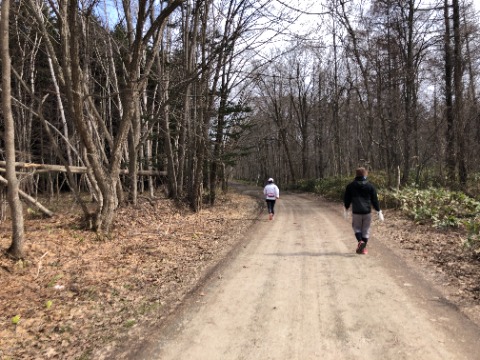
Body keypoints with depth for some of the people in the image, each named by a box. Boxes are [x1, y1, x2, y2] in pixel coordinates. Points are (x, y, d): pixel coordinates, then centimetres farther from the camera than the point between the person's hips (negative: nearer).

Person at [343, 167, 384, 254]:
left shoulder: (350, 186, 1)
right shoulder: (370, 186, 0)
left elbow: (346, 199, 7)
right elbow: (375, 200, 1)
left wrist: (346, 208, 22)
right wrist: (379, 211, 10)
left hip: (356, 212, -1)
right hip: (367, 211, 1)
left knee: (357, 227, 14)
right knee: (366, 229, 10)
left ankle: (360, 241, -12)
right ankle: (363, 248, 13)